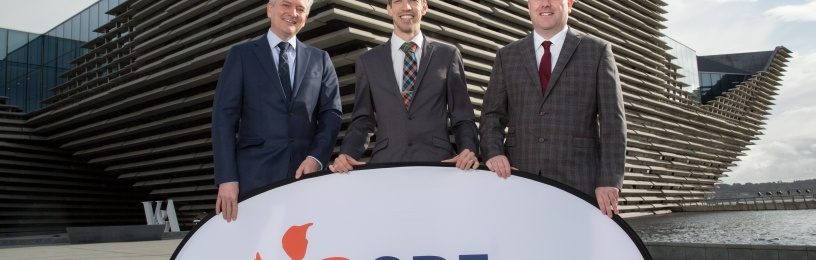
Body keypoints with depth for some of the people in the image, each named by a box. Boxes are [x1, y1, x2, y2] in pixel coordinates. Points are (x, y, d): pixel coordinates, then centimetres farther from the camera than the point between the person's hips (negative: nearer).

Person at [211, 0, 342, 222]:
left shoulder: (320, 59, 15)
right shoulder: (241, 55, 9)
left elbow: (332, 113, 8)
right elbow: (224, 116, 1)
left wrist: (316, 157, -11)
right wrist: (227, 178, -9)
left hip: (305, 171, 2)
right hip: (255, 174, -1)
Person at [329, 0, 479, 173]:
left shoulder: (448, 55, 9)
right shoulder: (368, 61, 12)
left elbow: (462, 116, 7)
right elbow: (362, 119, 11)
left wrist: (469, 150, -12)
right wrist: (347, 154, -7)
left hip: (438, 162, 0)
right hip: (386, 163, 0)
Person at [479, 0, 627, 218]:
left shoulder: (597, 51, 7)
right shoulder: (507, 56, 13)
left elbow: (613, 121, 1)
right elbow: (492, 115, 11)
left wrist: (609, 180, -9)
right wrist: (493, 152, -9)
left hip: (578, 181, -1)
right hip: (519, 178, 2)